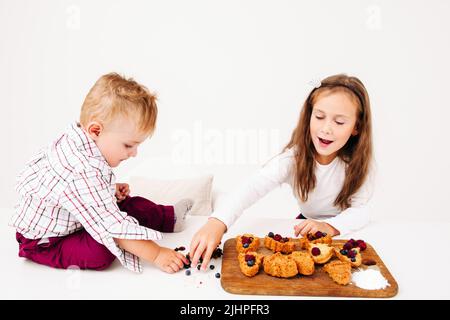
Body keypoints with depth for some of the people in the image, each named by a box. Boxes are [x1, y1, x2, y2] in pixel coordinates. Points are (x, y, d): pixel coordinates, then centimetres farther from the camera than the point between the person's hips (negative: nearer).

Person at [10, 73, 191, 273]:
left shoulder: (77, 144, -10)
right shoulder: (83, 172, -40)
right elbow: (113, 228, -37)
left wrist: (111, 191, -1)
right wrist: (155, 255, -31)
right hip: (44, 242, -9)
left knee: (133, 204, 4)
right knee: (101, 253, -31)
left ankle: (168, 217, 23)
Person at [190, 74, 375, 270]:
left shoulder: (358, 163, -21)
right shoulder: (294, 157, -25)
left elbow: (359, 210, -22)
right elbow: (253, 187, -40)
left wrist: (329, 227, -45)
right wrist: (217, 222, -57)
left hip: (346, 230, 0)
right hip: (306, 224, 1)